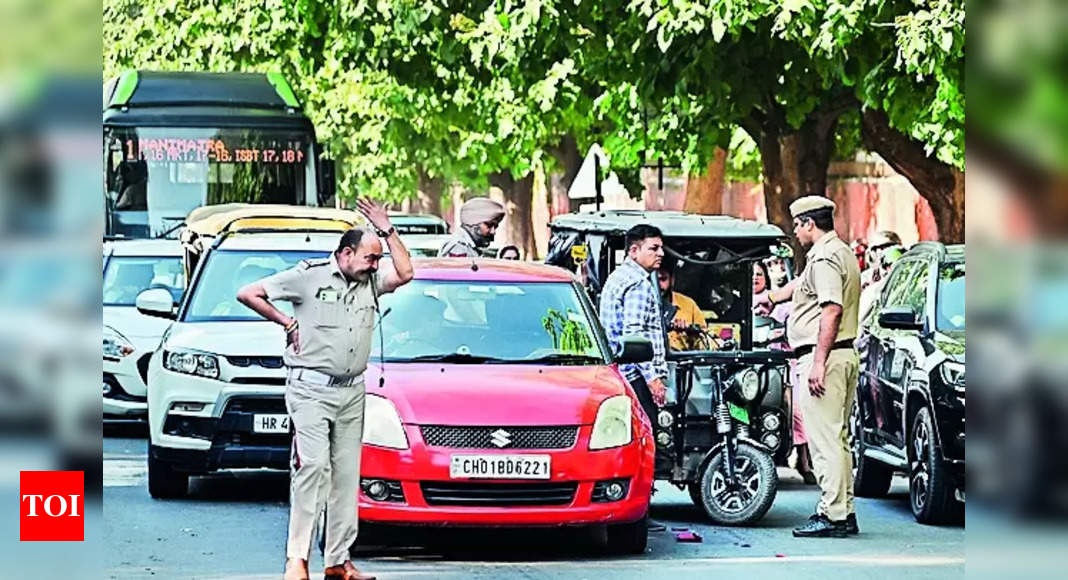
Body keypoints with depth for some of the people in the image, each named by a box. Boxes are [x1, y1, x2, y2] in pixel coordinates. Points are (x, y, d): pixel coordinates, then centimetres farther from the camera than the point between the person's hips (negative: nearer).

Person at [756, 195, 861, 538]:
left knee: (824, 438, -10)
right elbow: (801, 284, 37)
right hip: (845, 356, 11)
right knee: (836, 437, 14)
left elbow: (833, 310, -23)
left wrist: (818, 362, -25)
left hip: (824, 356, -11)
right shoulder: (841, 253, 20)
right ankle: (844, 511, 17)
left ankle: (833, 515, -12)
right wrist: (773, 296, 51)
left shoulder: (825, 258, -13)